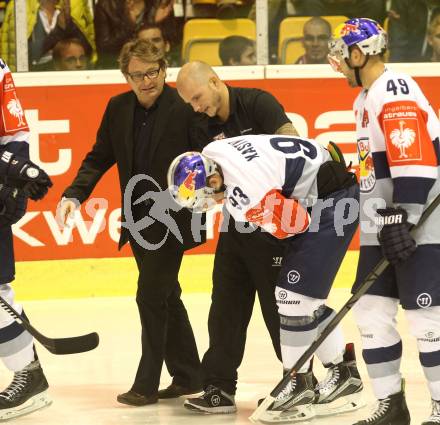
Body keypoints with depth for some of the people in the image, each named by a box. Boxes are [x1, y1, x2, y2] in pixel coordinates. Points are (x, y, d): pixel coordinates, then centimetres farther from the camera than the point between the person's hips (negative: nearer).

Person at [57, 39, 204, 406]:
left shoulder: (186, 108, -14)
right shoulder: (118, 108, 3)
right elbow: (99, 158, 7)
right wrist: (74, 195, -6)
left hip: (172, 220, -7)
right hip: (138, 220, 7)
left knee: (151, 296, -7)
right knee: (165, 297, 16)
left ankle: (147, 384, 2)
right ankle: (188, 376, 28)